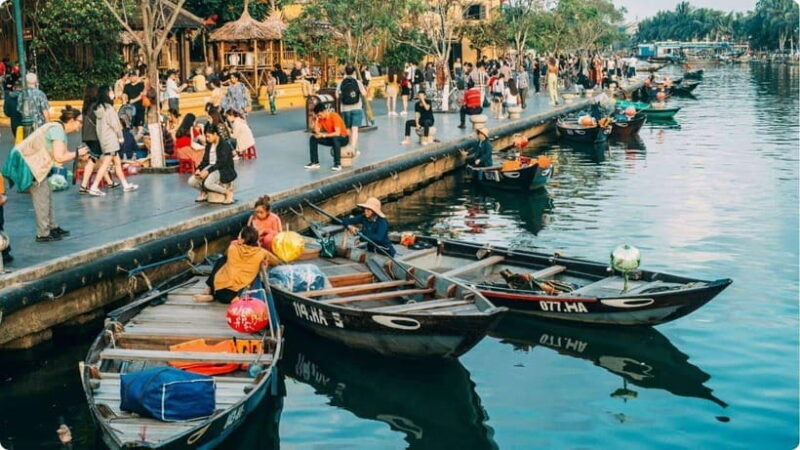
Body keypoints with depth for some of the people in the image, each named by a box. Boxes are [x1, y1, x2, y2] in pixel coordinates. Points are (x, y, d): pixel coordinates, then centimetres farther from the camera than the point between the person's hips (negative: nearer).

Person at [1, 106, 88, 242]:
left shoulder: (59, 129, 10)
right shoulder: (57, 130, -21)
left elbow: (63, 155, 9)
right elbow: (59, 158, -28)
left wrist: (79, 155, -2)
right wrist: (77, 153, -16)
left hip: (32, 162, 10)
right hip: (27, 162, -10)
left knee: (46, 194, 15)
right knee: (41, 196, -5)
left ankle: (52, 227, 24)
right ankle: (43, 234, 1)